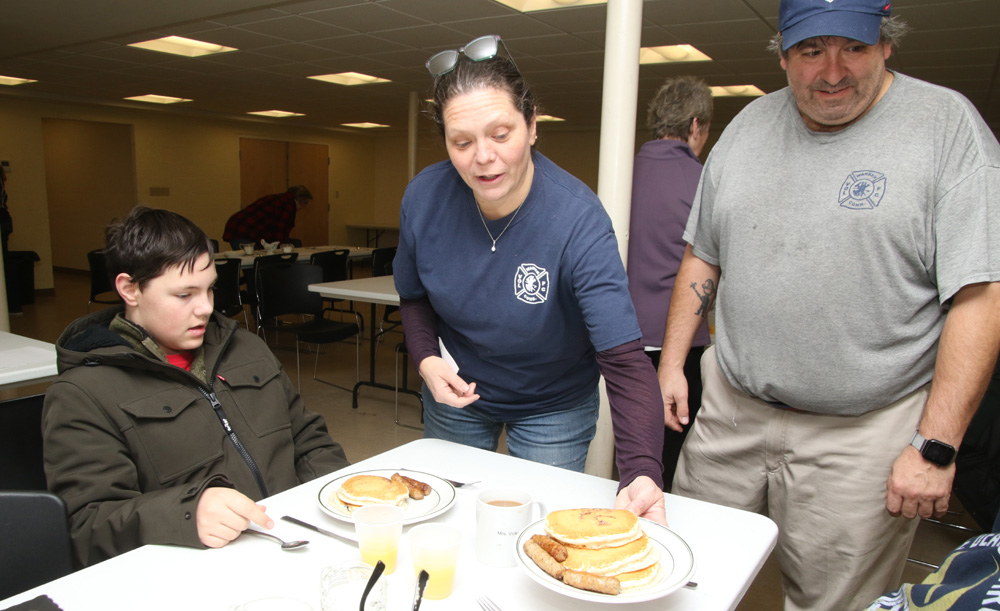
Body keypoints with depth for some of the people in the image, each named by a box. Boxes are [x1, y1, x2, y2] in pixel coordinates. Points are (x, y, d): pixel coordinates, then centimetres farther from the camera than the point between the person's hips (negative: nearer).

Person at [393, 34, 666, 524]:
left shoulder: (577, 221, -32)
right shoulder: (423, 198, -19)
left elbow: (625, 361, -35)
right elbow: (414, 296, 0)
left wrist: (642, 472, -49)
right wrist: (426, 360, -19)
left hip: (553, 408, -3)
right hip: (457, 392, 4)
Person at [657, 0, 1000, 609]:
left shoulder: (947, 123, -6)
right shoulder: (749, 126, 8)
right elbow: (702, 257, 13)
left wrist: (936, 445, -14)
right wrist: (671, 363, 8)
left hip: (861, 434, -3)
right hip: (729, 413, 4)